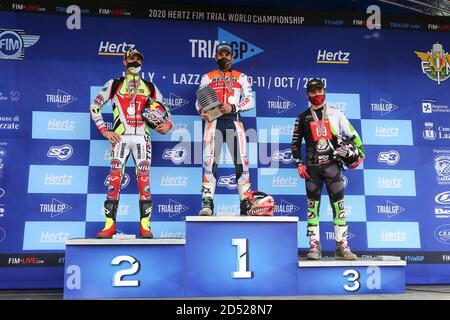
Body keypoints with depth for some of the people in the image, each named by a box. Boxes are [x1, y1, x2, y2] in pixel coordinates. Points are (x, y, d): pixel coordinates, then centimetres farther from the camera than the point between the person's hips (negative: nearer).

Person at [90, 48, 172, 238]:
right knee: (114, 180, -6)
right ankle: (109, 225, 0)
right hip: (120, 137, -1)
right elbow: (94, 106, 11)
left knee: (144, 180, -5)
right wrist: (104, 131, 1)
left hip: (142, 138, 1)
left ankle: (145, 226, -2)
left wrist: (168, 124, 0)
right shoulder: (114, 85, 11)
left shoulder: (150, 87, 16)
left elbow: (164, 108, 21)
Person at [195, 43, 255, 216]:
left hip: (233, 120, 0)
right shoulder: (207, 77, 17)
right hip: (213, 120, 0)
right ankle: (207, 202, -7)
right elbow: (199, 99, 12)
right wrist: (202, 110, -10)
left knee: (241, 161, -6)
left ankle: (245, 202, 1)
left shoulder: (241, 77, 16)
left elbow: (250, 100, 6)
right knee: (210, 161, -9)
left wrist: (233, 107, -11)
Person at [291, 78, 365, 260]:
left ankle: (342, 247, 3)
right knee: (313, 206, 0)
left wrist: (360, 153, 4)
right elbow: (295, 143, 13)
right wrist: (299, 164, 3)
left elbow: (352, 134, 13)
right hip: (312, 166, 1)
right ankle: (314, 246, 5)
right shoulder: (303, 118, 10)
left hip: (332, 165, 0)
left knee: (338, 204, -3)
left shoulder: (335, 114, 9)